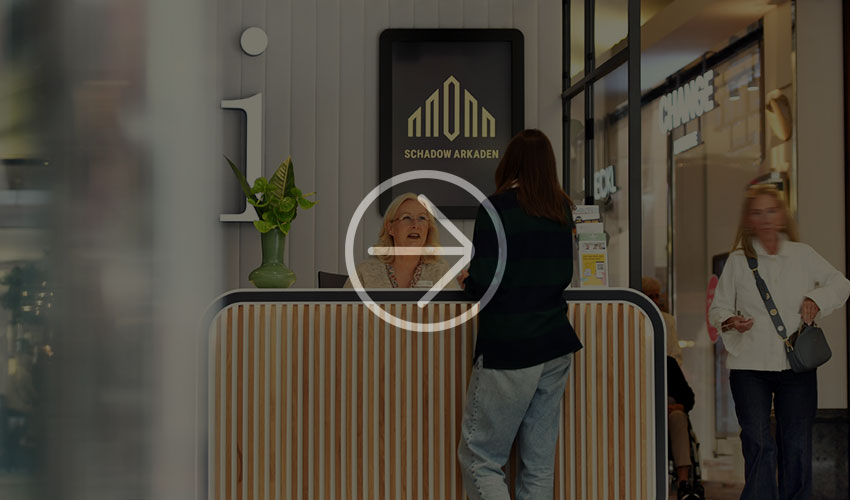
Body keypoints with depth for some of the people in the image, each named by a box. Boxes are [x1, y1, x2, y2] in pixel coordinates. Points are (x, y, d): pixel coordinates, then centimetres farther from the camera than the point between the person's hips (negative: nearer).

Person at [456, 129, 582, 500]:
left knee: (479, 459, 1)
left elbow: (483, 284, -15)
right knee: (540, 464, 10)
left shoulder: (497, 208, -10)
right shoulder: (562, 210, 8)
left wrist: (465, 280, 5)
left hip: (509, 346, -6)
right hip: (555, 346, 6)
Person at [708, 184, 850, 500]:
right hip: (750, 367, -1)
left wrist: (816, 299, -1)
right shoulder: (737, 260, 5)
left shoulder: (802, 255, 9)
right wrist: (730, 322, -15)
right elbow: (718, 308, 6)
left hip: (797, 365, 2)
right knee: (758, 443, -8)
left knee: (797, 444, 4)